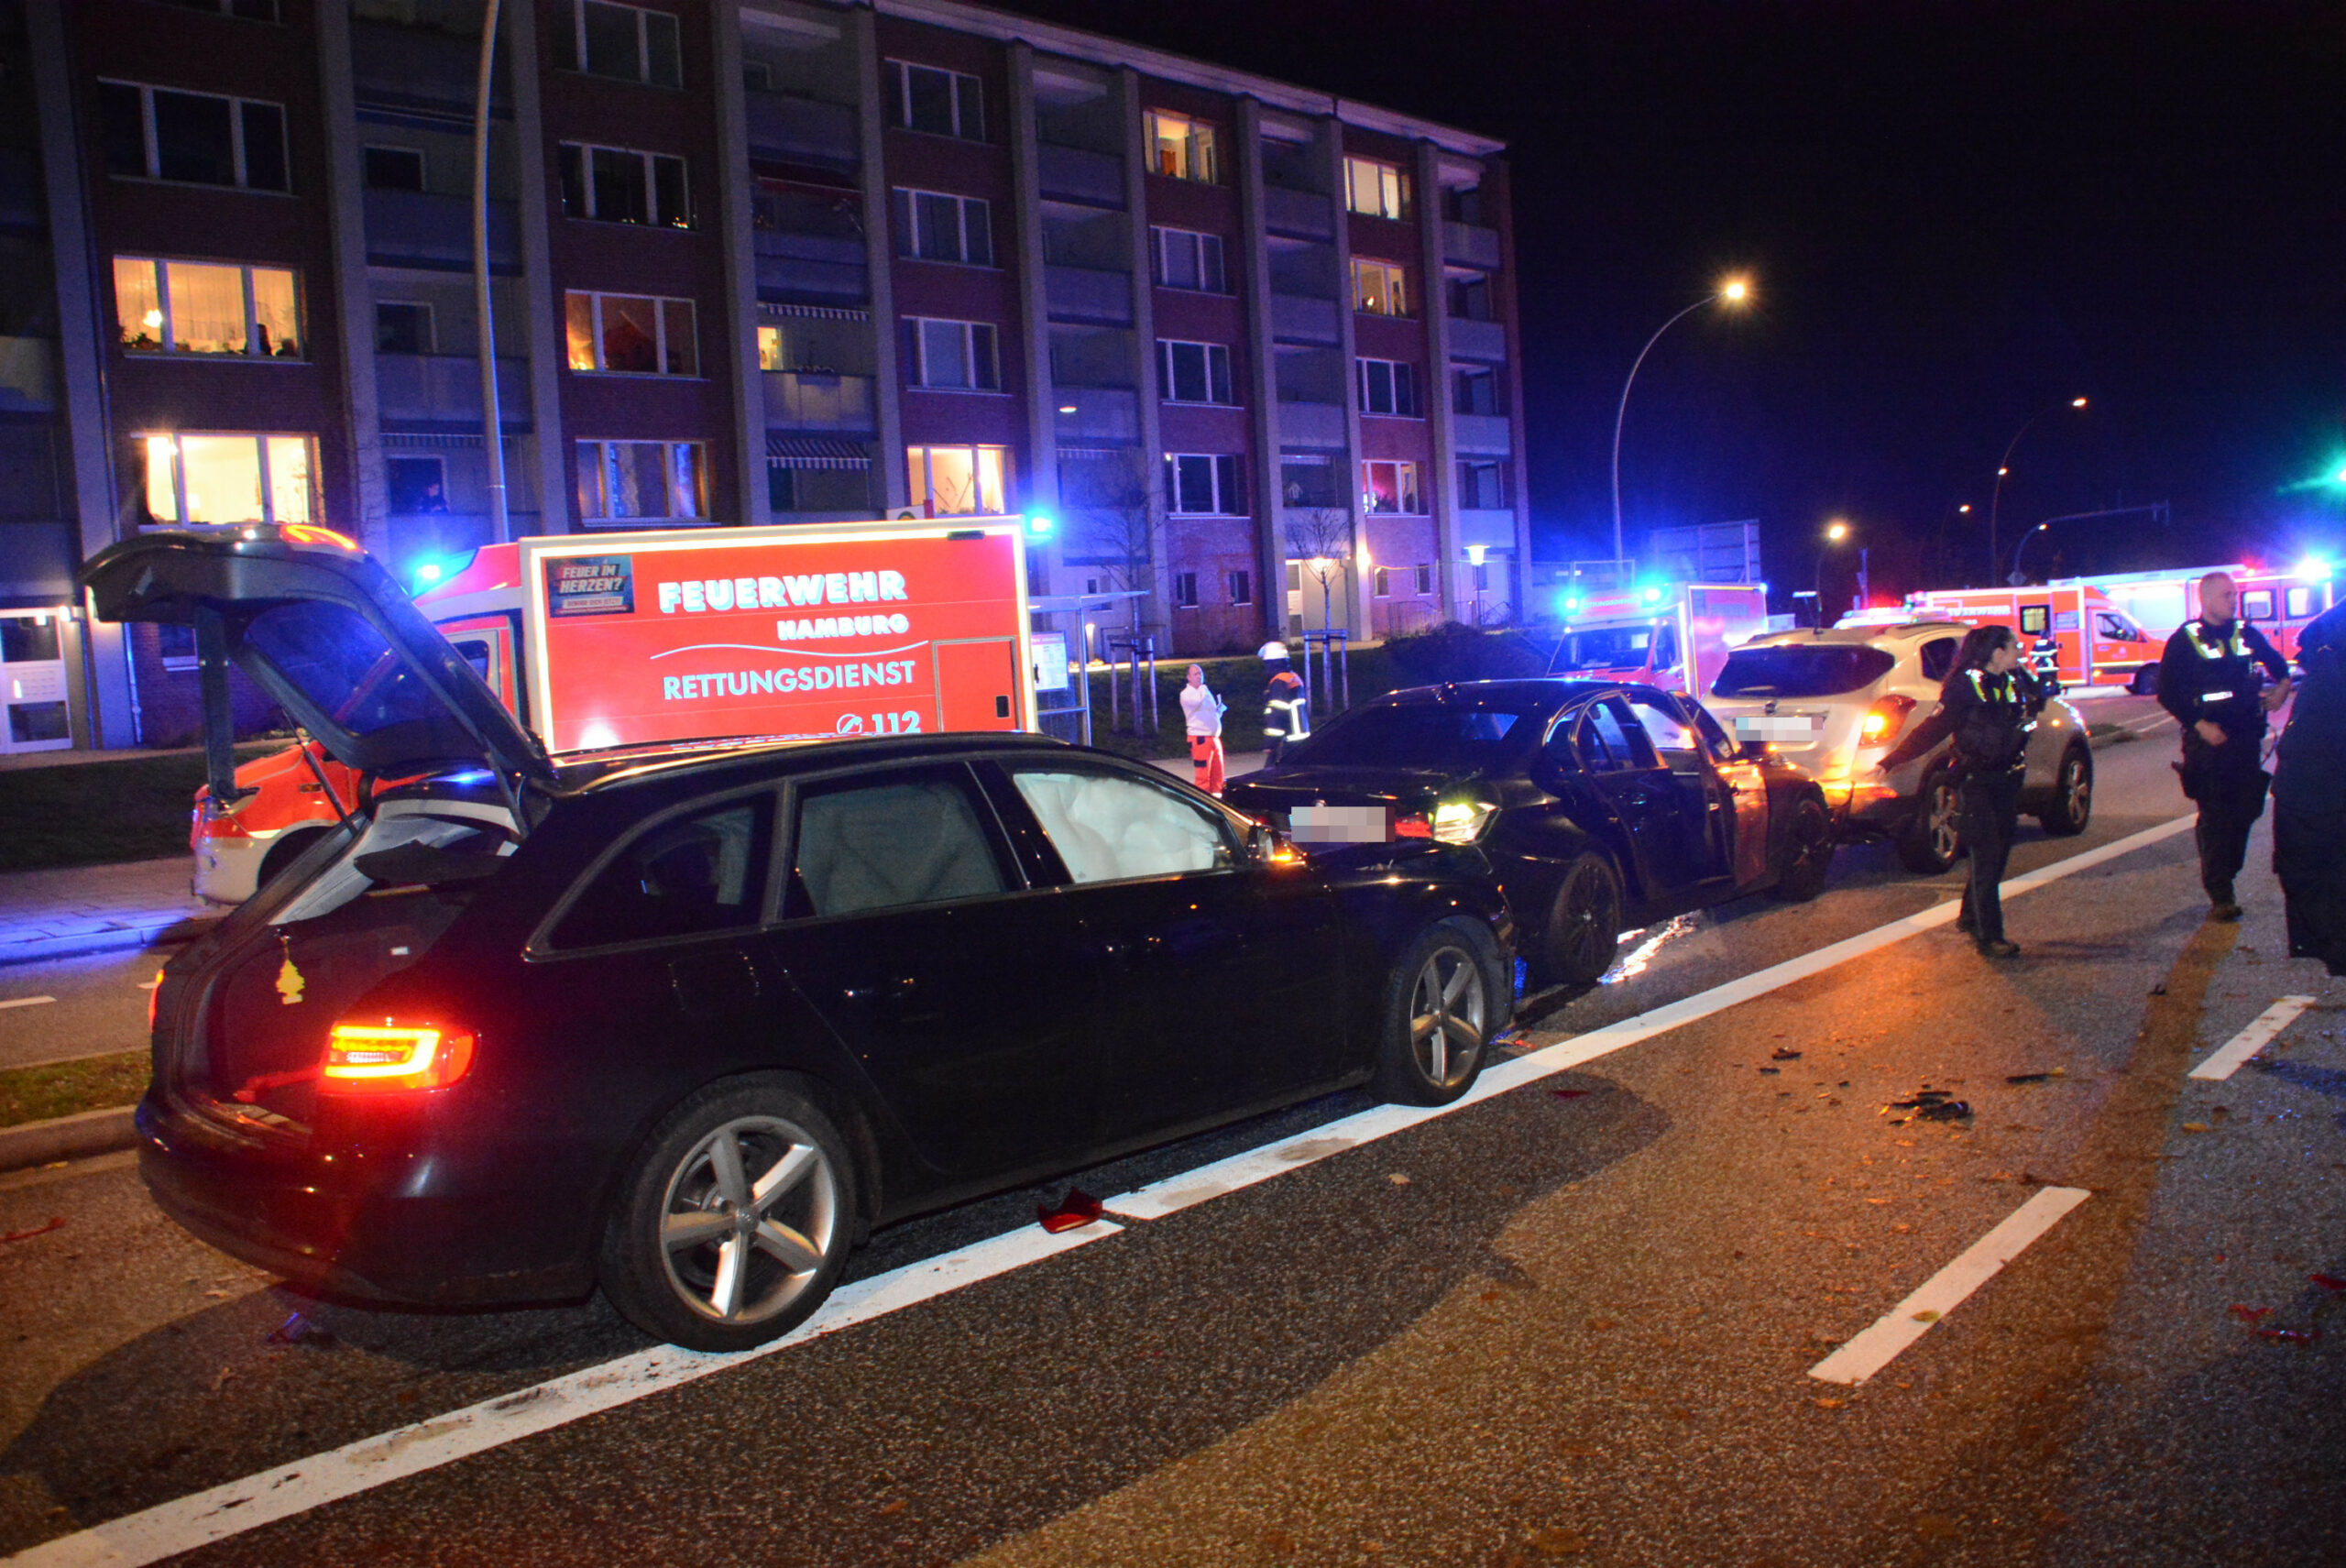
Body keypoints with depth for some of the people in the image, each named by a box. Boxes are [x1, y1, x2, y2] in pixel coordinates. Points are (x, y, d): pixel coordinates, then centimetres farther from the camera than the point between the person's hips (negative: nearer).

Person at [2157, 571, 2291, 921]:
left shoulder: (2246, 634, 10)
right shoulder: (2184, 640, -4)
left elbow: (2278, 664, 28)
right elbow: (2167, 693, -6)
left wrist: (2282, 685, 10)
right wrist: (2199, 724, -14)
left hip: (2246, 737, 5)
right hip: (2208, 738, -5)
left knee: (2246, 809, 6)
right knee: (2215, 817, -6)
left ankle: (2223, 876, 23)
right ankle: (2220, 895, -3)